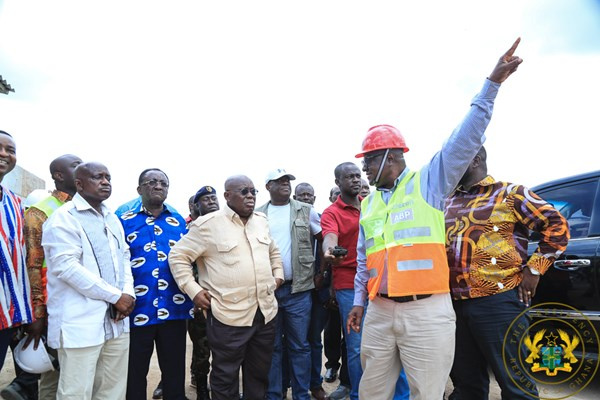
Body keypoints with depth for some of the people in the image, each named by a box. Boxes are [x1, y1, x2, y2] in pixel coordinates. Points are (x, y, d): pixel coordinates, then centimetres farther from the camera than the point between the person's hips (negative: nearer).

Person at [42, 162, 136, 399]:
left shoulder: (112, 218, 15)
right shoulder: (63, 218, -8)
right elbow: (67, 267, -17)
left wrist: (128, 293, -2)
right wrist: (116, 296, -14)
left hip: (116, 320, 7)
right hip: (80, 323, -7)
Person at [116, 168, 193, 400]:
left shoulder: (179, 221, 8)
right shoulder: (124, 221, 1)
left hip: (174, 309, 2)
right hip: (137, 309, -2)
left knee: (175, 370, 15)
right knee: (135, 372, 14)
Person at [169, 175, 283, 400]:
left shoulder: (261, 221, 10)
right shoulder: (208, 224, -9)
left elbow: (273, 251, 25)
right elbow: (178, 256, -5)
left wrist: (278, 275, 13)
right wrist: (193, 290, -11)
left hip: (265, 312, 6)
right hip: (229, 315, -5)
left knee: (260, 373, 19)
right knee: (226, 377, 10)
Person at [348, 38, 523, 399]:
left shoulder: (429, 181, 3)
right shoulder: (368, 204, 17)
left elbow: (467, 139, -4)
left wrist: (492, 84, -8)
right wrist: (359, 301, 20)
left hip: (427, 312, -5)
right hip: (379, 312, 5)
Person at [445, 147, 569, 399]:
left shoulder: (509, 193, 0)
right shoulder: (448, 202, 15)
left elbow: (557, 224, -2)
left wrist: (534, 269, -7)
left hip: (497, 302, -5)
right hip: (455, 304, 6)